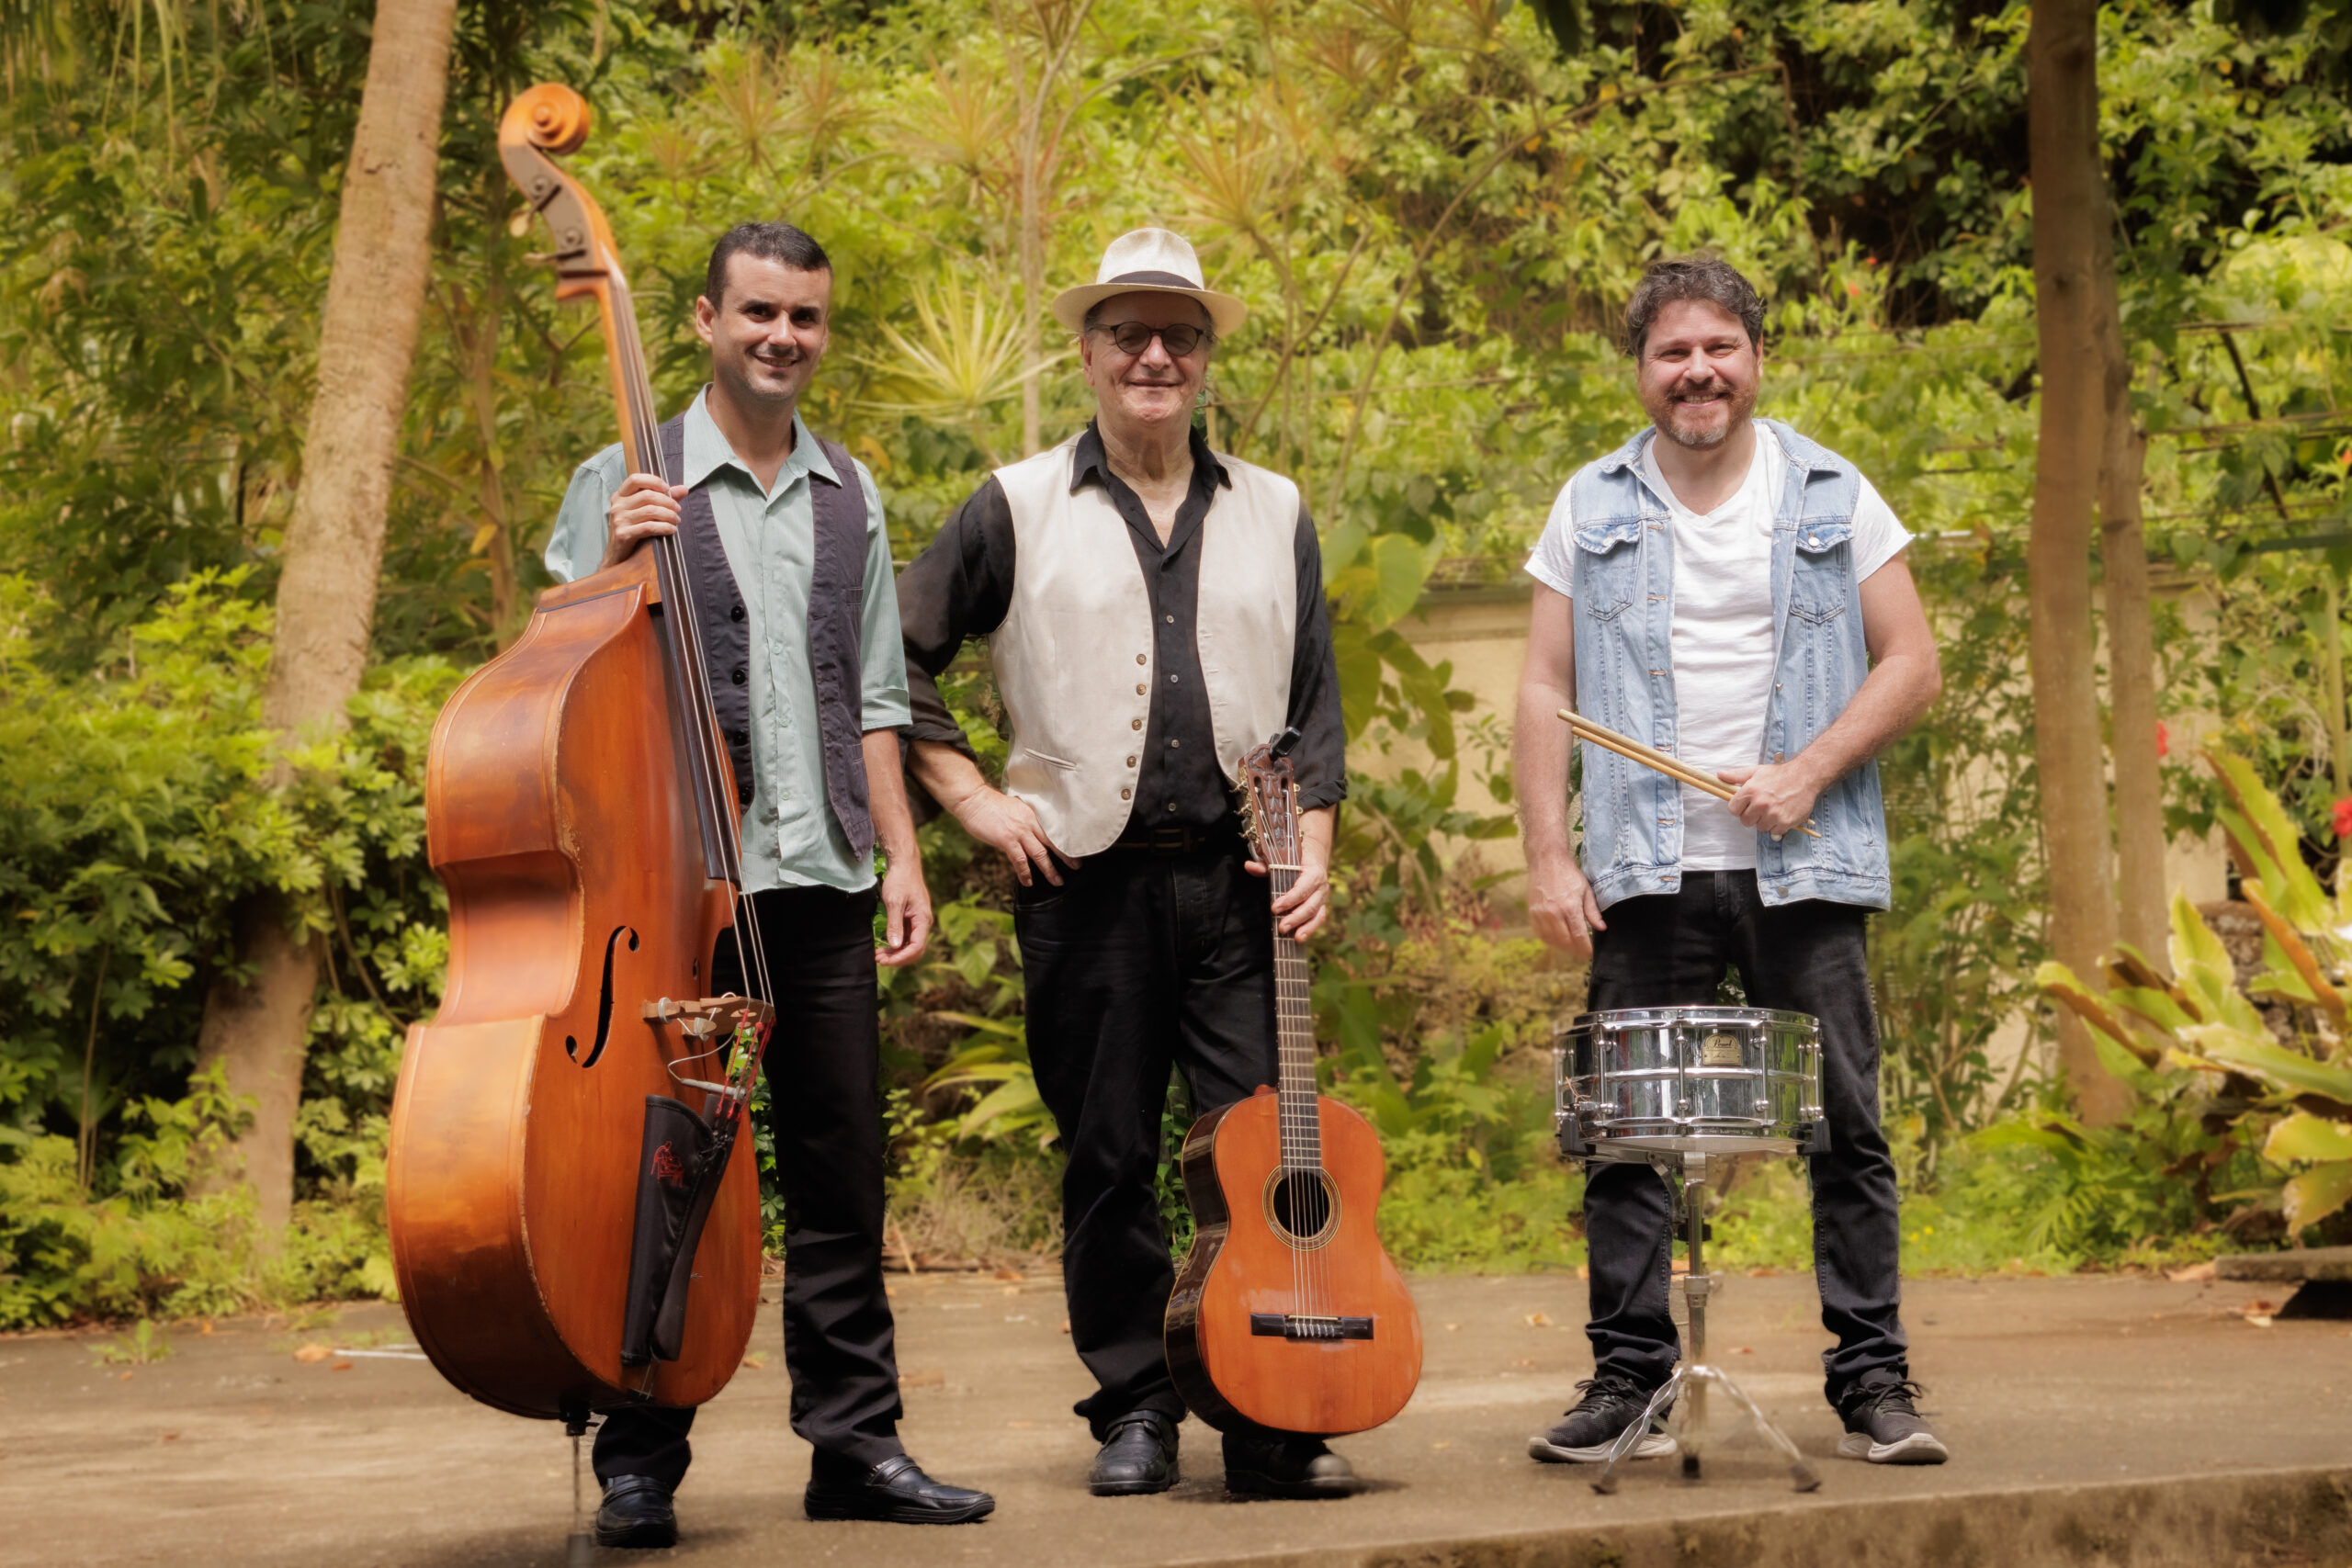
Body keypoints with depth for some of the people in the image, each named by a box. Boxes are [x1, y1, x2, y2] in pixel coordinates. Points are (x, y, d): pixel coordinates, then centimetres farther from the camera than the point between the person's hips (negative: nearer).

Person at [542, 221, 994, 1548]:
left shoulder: (850, 495, 16)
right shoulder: (627, 480, 2)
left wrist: (903, 854, 11)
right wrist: (616, 567, -17)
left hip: (822, 880, 4)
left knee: (844, 1169, 6)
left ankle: (856, 1439, 15)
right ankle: (642, 1462, 6)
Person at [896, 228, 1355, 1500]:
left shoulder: (1273, 515, 13)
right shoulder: (1017, 511, 5)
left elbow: (1315, 697, 14)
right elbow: (896, 655, 7)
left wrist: (1312, 844, 2)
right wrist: (969, 795, 0)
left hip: (1238, 880, 2)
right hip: (1086, 881, -1)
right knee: (1108, 1158, 4)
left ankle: (1275, 1421, 1)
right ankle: (1134, 1412, 15)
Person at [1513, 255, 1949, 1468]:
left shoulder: (1834, 499, 7)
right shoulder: (1592, 507, 9)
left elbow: (1911, 665, 5)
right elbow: (1545, 688, 6)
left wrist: (1810, 771, -10)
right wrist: (1548, 858, -3)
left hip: (1802, 867, 0)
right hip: (1646, 870, 1)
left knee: (1846, 1126, -1)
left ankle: (1874, 1381, 6)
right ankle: (1625, 1379, 8)